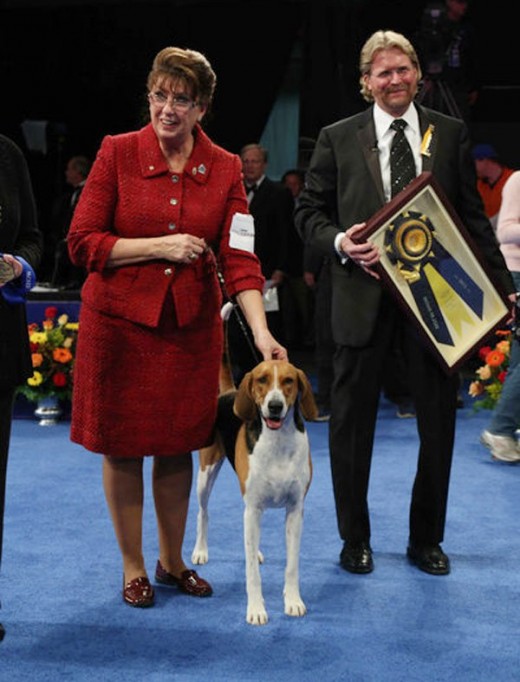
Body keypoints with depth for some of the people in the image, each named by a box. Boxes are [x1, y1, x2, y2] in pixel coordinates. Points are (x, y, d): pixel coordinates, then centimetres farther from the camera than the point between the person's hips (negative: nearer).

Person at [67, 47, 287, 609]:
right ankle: (133, 567, 24)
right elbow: (82, 243, -7)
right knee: (122, 446, 6)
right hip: (120, 320, -2)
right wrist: (159, 247, -16)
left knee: (178, 445, 11)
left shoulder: (225, 168, 0)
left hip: (191, 325, 2)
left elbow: (238, 257, -7)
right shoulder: (117, 152, -6)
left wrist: (261, 332, -18)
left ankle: (173, 561, 31)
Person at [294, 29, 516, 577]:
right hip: (364, 295, -1)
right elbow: (309, 211, 5)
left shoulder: (450, 134, 6)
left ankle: (426, 540, 25)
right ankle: (355, 539, 24)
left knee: (438, 419, 8)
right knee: (352, 422, 7)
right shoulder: (337, 138, 4)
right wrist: (339, 242, -16)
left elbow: (473, 217, 7)